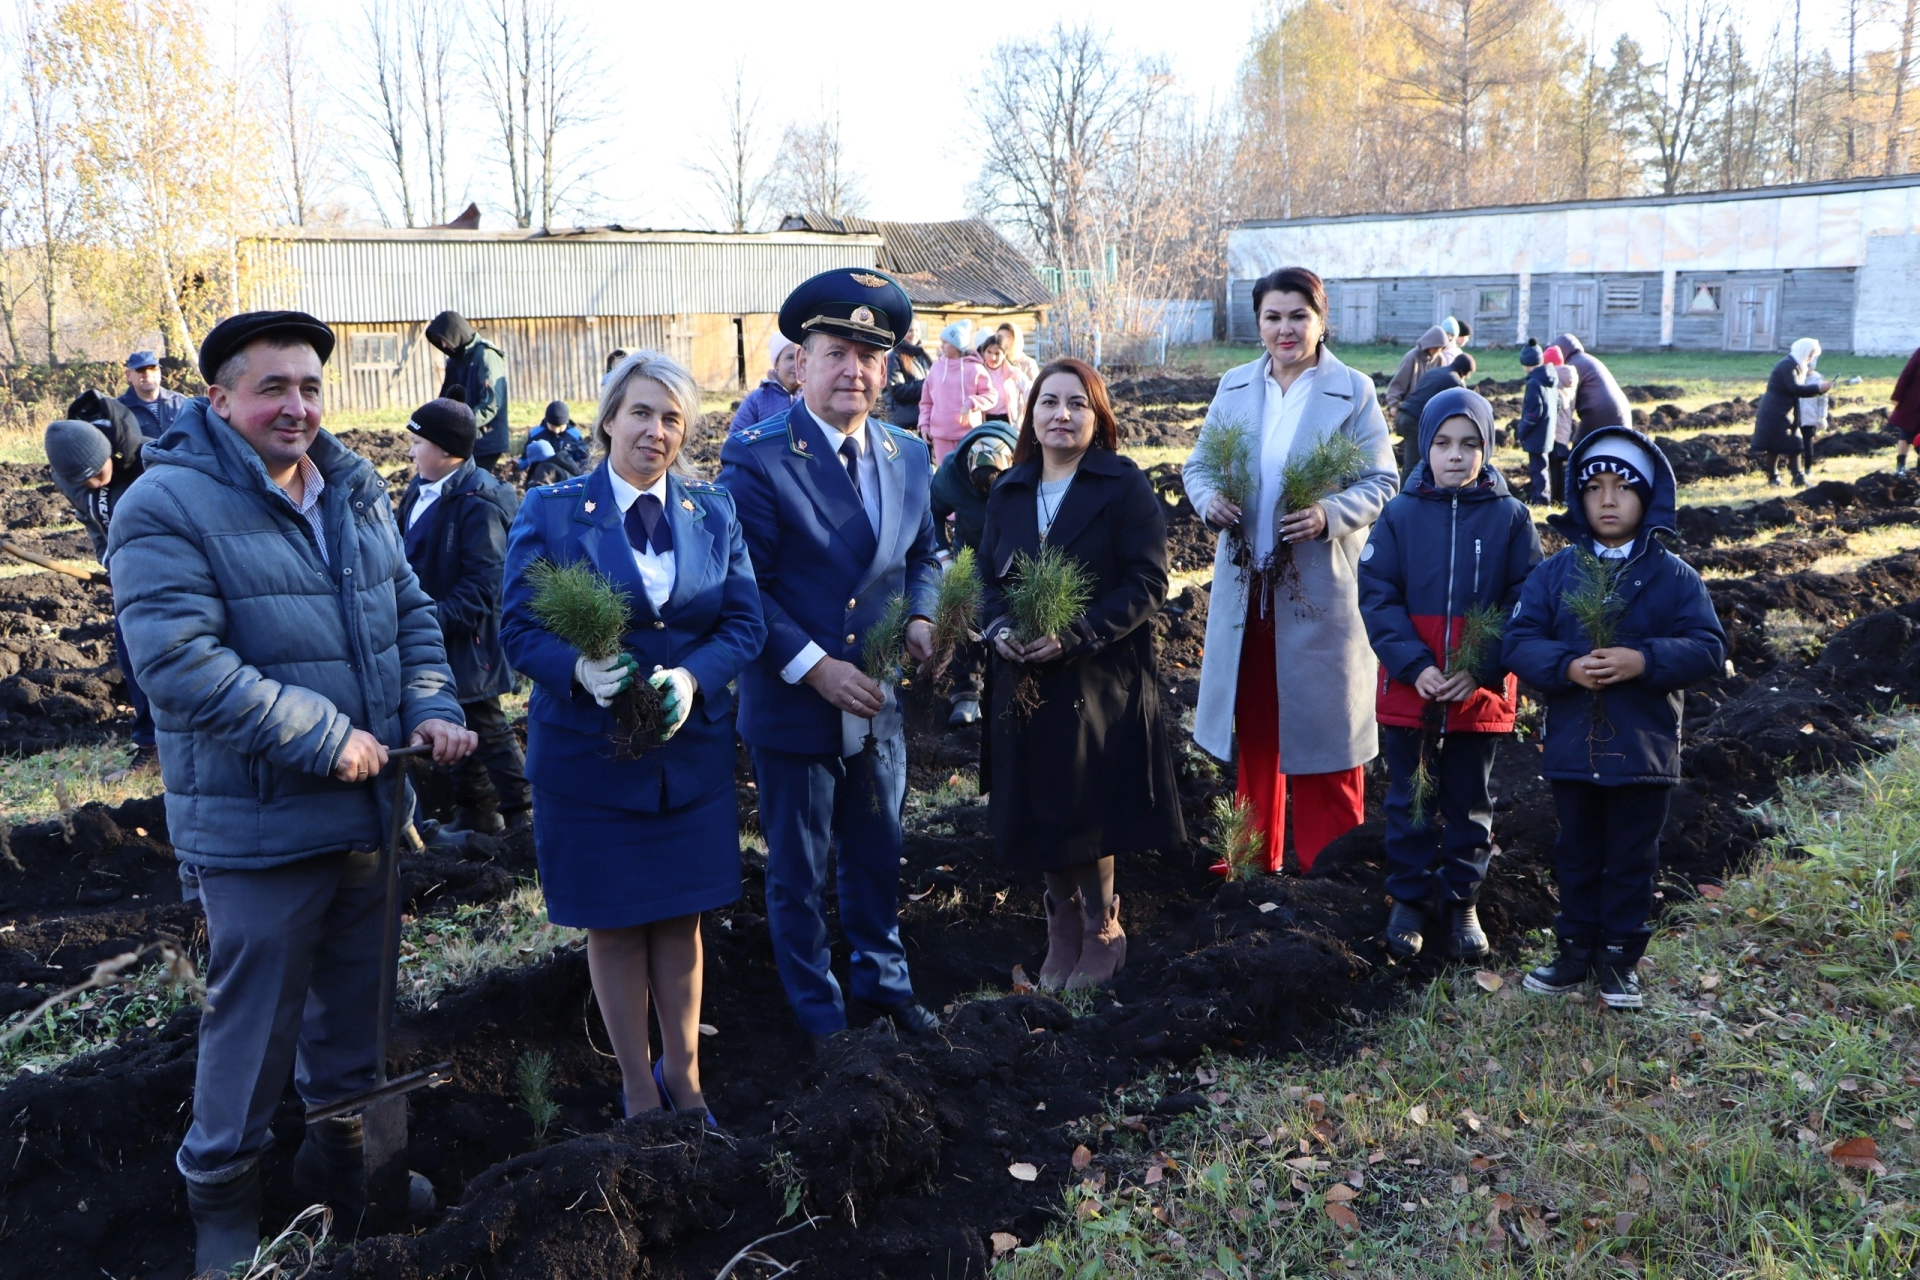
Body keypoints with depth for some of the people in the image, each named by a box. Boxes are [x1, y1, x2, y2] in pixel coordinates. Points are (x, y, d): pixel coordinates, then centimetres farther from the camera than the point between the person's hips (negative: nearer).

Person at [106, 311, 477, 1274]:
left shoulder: (354, 492, 8)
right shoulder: (168, 507, -14)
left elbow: (409, 610, 15)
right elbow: (180, 664, -23)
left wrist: (430, 706, -3)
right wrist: (326, 738, -23)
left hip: (371, 808, 7)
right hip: (258, 825, -6)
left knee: (359, 1001, 20)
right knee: (256, 1014, 6)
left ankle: (343, 1155, 40)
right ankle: (223, 1192, 28)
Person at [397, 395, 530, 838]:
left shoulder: (478, 503, -19)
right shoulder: (420, 492, 8)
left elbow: (483, 582, -23)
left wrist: (440, 619, -26)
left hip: (466, 642, -9)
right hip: (433, 638, 9)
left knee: (484, 726, 0)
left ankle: (521, 811, 12)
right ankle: (474, 810, 28)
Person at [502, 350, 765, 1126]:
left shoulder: (713, 511, 5)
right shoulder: (551, 512, -4)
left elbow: (745, 619, 0)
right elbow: (519, 627, -7)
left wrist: (693, 677, -19)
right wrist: (578, 668, -27)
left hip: (692, 748, 2)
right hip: (588, 747, -2)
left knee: (681, 917, 13)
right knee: (613, 923, 9)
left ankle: (682, 1074, 31)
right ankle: (639, 1088, 26)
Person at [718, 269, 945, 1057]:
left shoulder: (908, 455, 3)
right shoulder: (756, 459, -15)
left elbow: (924, 554, 16)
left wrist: (921, 616, -5)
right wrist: (814, 666, -24)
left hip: (878, 700, 5)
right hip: (794, 704, -4)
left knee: (877, 855, 21)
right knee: (798, 873, 13)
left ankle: (883, 977, 43)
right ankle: (818, 1013, 32)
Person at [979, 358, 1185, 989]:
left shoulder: (1125, 488, -6)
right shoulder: (1008, 493, 10)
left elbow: (1147, 584, -12)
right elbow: (989, 580, 12)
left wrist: (1075, 637, -21)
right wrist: (1001, 630, -10)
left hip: (1102, 682, -4)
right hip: (1025, 680, 5)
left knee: (1086, 814, 1)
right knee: (1039, 812, 9)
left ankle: (1102, 930, 24)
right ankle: (1064, 928, 28)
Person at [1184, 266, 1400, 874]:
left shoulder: (1352, 390, -3)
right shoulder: (1234, 386, 7)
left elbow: (1382, 481, -7)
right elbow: (1199, 465, 9)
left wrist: (1329, 515, -24)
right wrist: (1208, 500, -14)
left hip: (1321, 588, -4)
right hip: (1244, 587, 4)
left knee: (1322, 726, 4)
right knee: (1252, 723, 13)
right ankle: (1254, 852, 28)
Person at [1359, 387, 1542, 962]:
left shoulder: (1511, 516, -2)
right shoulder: (1399, 514, -2)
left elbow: (1523, 605, -4)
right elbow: (1377, 598, -6)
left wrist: (1480, 669, -15)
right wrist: (1414, 665, -17)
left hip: (1480, 694, 0)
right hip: (1408, 691, 0)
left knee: (1470, 802, 13)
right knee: (1409, 801, 11)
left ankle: (1462, 902, 28)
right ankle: (1409, 899, 25)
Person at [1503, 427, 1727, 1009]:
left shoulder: (1673, 576, -2)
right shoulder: (1556, 570, 1)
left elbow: (1708, 649, -8)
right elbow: (1518, 640, -5)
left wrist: (1643, 660, -24)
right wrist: (1567, 666, -23)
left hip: (1644, 750, -1)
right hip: (1572, 745, 2)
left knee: (1631, 860, 9)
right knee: (1577, 855, 14)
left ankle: (1619, 957, 23)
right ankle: (1576, 949, 28)